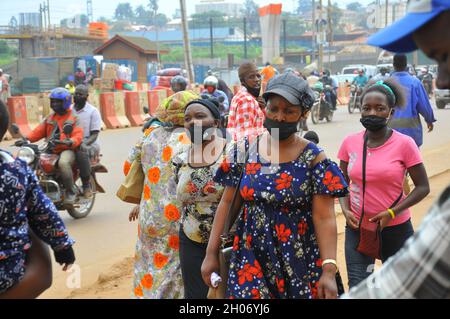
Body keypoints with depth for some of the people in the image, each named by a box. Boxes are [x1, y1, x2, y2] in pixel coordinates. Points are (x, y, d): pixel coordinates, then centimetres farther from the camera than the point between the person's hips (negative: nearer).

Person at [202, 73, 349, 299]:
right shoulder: (244, 151, 0)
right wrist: (211, 253, 1)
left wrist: (329, 270, -21)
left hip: (300, 262, -1)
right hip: (251, 258, 2)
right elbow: (227, 203, 4)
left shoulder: (313, 159, -8)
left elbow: (324, 217, -12)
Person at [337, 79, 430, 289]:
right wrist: (345, 209, -7)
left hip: (396, 229, -1)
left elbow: (423, 187, -7)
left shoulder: (404, 144, -13)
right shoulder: (350, 143, -4)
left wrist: (391, 213, -17)